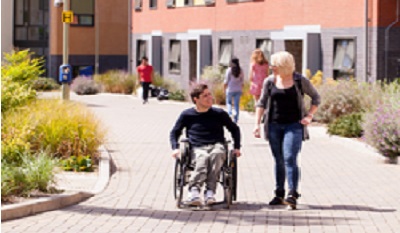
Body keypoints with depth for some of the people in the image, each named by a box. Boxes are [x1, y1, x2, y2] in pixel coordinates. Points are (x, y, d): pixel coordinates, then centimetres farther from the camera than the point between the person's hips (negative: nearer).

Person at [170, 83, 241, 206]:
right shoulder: (187, 115, 13)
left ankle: (210, 192, -47)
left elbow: (234, 129, 27)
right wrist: (175, 148, 2)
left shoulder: (219, 114, 16)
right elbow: (174, 132, 20)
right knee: (202, 159, -38)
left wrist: (237, 147, 14)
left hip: (216, 146, 1)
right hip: (197, 149, -1)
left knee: (216, 154, -38)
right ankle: (194, 191, -58)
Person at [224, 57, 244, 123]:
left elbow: (226, 81, -7)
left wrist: (224, 88, 6)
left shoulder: (229, 70, -10)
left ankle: (230, 113, -9)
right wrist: (241, 89, 13)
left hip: (230, 89, -2)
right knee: (236, 104, 8)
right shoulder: (240, 70, -1)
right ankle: (235, 119, 7)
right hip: (238, 90, 3)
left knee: (229, 102, 15)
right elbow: (242, 81, 3)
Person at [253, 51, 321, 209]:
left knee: (290, 159, -14)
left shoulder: (300, 81, -3)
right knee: (278, 160, 9)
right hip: (274, 125, 4)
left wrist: (309, 115, -2)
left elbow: (316, 98, 8)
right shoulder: (270, 81, 5)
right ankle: (279, 194, 17)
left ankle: (293, 194, -17)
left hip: (294, 125, -3)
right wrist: (257, 123, 1)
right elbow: (262, 103, 9)